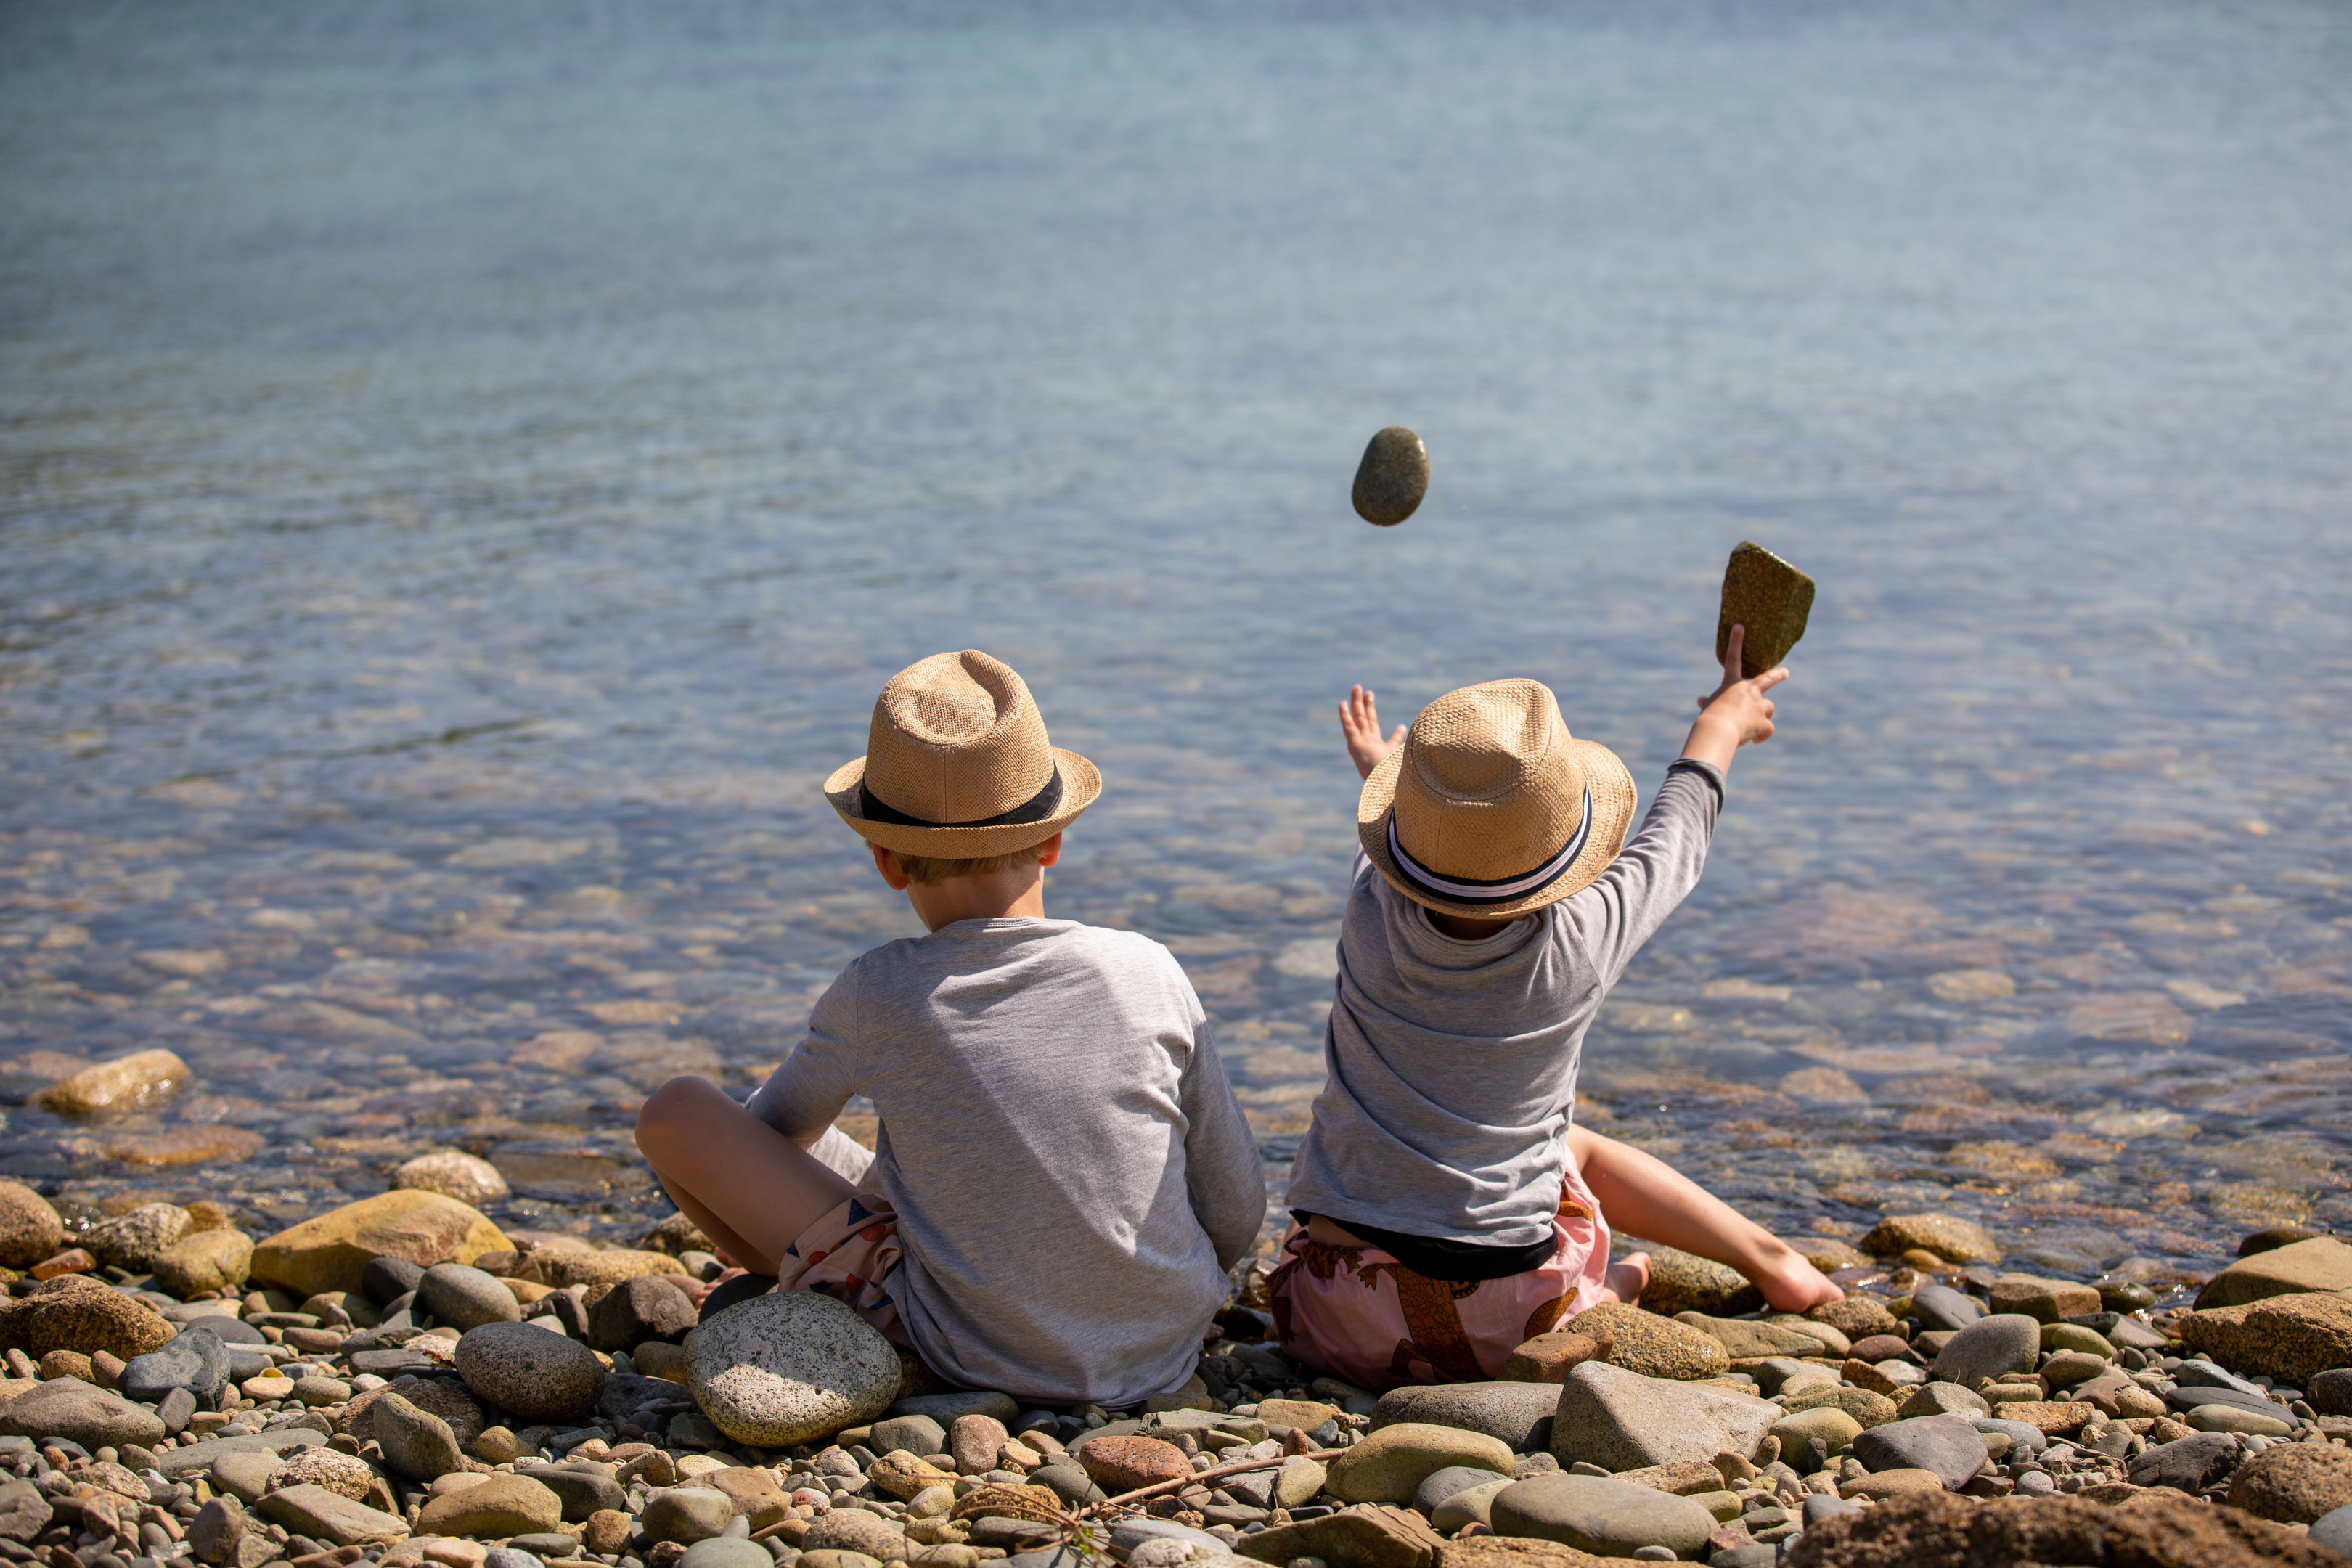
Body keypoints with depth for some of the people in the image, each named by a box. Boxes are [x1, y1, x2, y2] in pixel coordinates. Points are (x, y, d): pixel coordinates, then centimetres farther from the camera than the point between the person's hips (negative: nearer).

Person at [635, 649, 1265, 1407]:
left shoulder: (877, 997, -12)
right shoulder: (1146, 972, -9)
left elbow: (778, 1124, 10)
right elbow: (1237, 1213, 0)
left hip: (976, 1364, -3)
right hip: (1167, 1356, 4)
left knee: (675, 1111, 3)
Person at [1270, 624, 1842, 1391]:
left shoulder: (1374, 918, -11)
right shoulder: (1581, 943, -12)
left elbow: (1399, 839, 17)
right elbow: (1678, 829, 10)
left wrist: (1380, 772, 41)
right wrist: (1724, 722, 31)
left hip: (1338, 1326, 1)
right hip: (1495, 1332, -1)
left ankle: (1620, 1279, 17)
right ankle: (1772, 1264, 26)